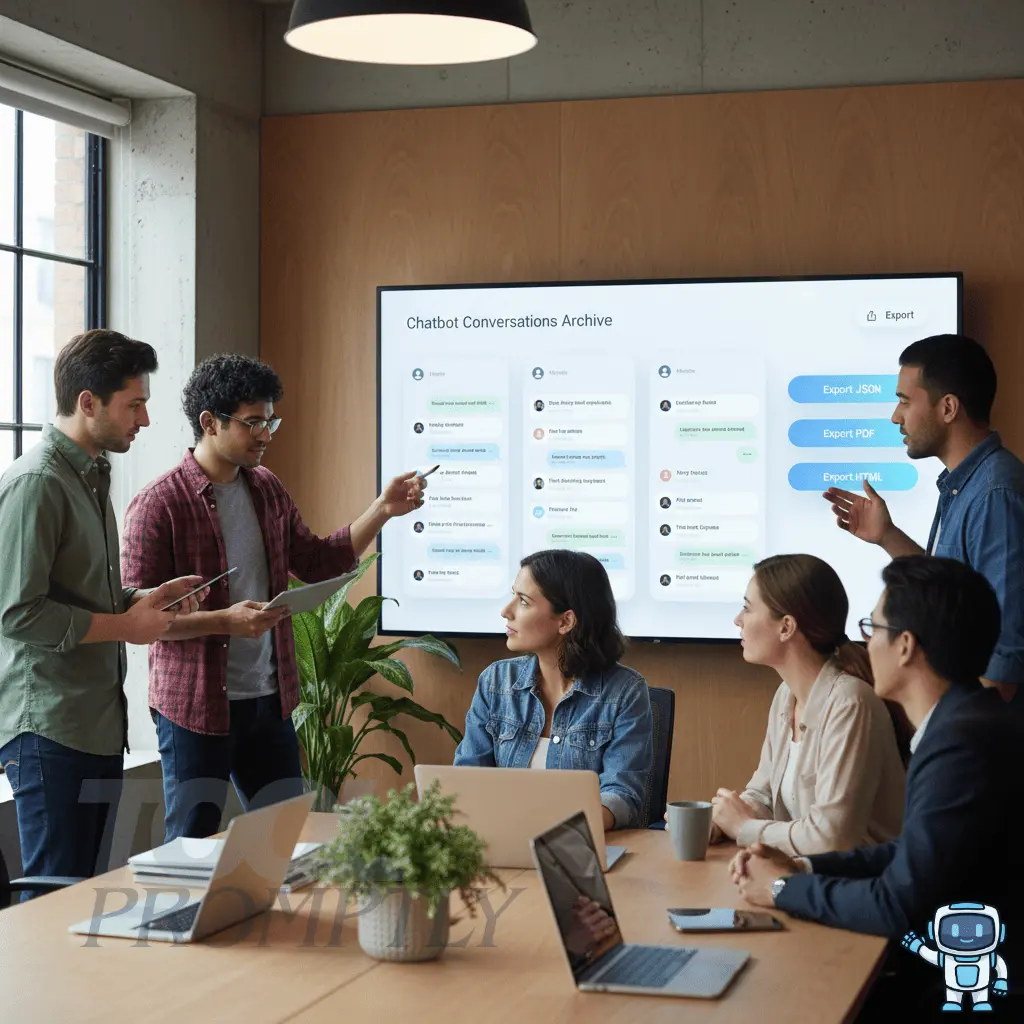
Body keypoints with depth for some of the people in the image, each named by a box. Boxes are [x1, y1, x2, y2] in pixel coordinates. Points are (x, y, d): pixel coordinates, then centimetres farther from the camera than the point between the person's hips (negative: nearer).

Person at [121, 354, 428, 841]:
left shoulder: (267, 489, 9)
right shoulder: (158, 504, -13)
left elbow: (317, 561, 15)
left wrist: (383, 510, 4)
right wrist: (225, 621, -24)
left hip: (268, 699, 7)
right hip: (195, 707, -6)